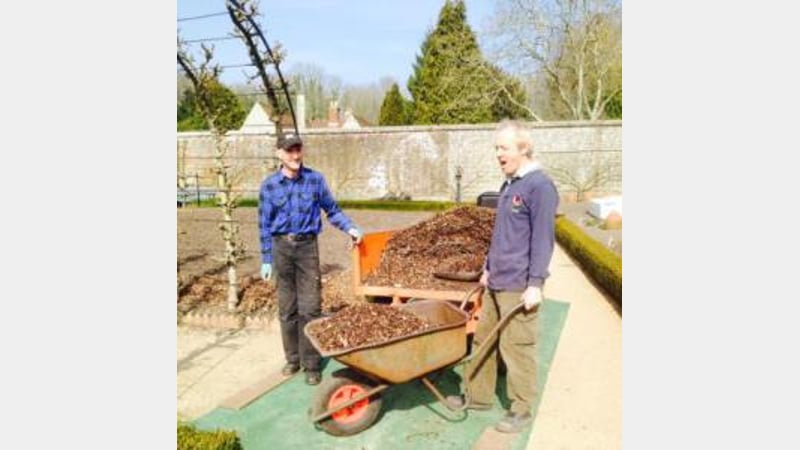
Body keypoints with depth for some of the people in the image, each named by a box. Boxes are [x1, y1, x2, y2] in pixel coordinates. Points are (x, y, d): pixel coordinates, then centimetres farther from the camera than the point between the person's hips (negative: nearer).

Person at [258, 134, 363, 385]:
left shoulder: (315, 180, -2)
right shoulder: (270, 185, 0)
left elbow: (332, 210, 5)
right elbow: (264, 225, 4)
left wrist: (350, 228, -12)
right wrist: (266, 260, 3)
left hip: (307, 245, -1)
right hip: (281, 246, 2)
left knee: (310, 307, -2)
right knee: (287, 308, 10)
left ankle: (311, 363, 10)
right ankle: (293, 358, 26)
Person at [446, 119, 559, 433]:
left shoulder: (539, 185, -13)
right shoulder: (509, 184, 14)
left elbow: (543, 239, -16)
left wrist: (535, 283, -17)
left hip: (519, 286, -9)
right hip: (496, 283, 9)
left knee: (516, 347, 2)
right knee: (483, 339, 15)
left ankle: (521, 410, 18)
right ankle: (478, 396, 30)